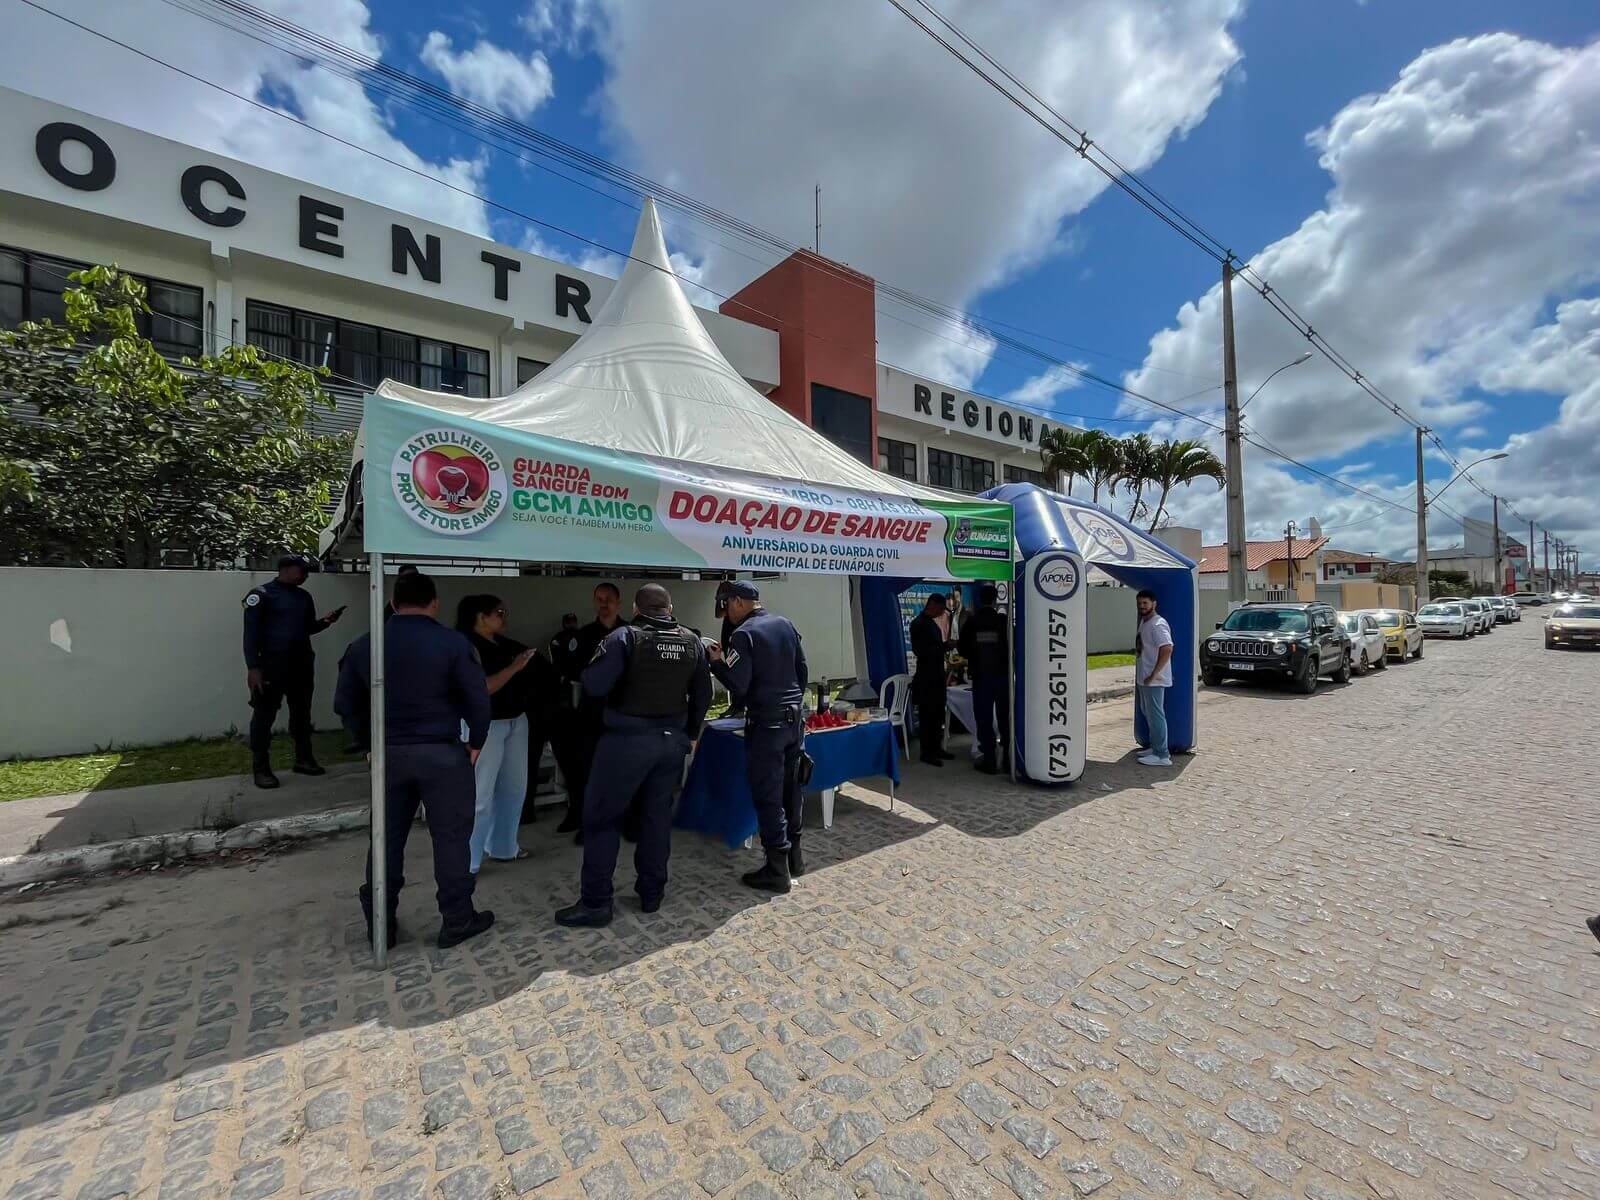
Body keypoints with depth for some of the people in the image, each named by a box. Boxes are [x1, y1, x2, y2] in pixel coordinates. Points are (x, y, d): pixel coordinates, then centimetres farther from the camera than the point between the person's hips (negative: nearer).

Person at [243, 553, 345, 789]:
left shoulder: (304, 596, 13)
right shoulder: (261, 594, -7)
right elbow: (251, 632, -12)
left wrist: (324, 621, -1)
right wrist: (253, 667, -18)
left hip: (302, 664, 7)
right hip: (272, 665, -7)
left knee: (302, 713, 13)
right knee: (264, 716, -1)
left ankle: (304, 759, 23)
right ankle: (261, 769, 6)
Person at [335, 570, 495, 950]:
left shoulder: (363, 645, 4)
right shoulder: (453, 643, -11)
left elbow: (346, 704, 10)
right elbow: (478, 699, -12)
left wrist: (368, 744, 18)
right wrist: (475, 742, 2)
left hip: (388, 754, 5)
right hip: (442, 753, -4)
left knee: (386, 838, 17)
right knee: (450, 837, 6)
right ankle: (456, 921, 16)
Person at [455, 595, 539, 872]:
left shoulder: (504, 643, 9)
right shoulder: (468, 645, -12)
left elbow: (524, 677, 14)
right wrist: (514, 667, -22)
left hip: (516, 721, 8)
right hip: (487, 725, -8)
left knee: (514, 788, 17)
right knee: (479, 796, -2)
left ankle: (503, 846, 34)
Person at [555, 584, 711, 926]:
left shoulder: (625, 637, -12)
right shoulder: (691, 642, 4)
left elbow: (593, 685, -18)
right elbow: (702, 694, 9)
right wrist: (691, 734, 20)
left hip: (628, 740, -5)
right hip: (673, 739, 5)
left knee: (601, 817, 8)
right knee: (658, 815, 15)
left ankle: (596, 902, 14)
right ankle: (652, 893, 25)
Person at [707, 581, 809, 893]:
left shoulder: (743, 634, -14)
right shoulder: (786, 625, 7)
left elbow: (738, 686, -16)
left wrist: (717, 661, -1)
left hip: (766, 724, -7)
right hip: (795, 719, 7)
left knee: (768, 797, 3)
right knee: (791, 789, 18)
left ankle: (777, 870, 12)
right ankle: (794, 857, 30)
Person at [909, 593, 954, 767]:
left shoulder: (933, 623, 13)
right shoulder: (918, 624, -13)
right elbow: (920, 651, -21)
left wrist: (946, 645, 3)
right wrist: (945, 645, -20)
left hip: (937, 675, 9)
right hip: (926, 677, -9)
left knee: (938, 713, 13)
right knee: (927, 715, -2)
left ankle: (936, 748, 23)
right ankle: (926, 753, 5)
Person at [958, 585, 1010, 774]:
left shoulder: (971, 622, -5)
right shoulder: (1004, 621, -7)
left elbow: (963, 650, 2)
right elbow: (1012, 647, -1)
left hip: (980, 678, 0)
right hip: (1002, 675, 1)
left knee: (984, 720, 5)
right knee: (1005, 718, 11)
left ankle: (989, 761, 7)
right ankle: (1009, 759, 16)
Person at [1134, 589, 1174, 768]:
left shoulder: (1158, 624, -18)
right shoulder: (1143, 622, 13)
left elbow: (1167, 649, -28)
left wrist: (1153, 675, -26)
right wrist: (1138, 649, 10)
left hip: (1154, 680, -10)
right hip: (1143, 678, 10)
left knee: (1155, 715, -5)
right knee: (1148, 713, 18)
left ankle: (1162, 755, 2)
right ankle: (1155, 747, 30)